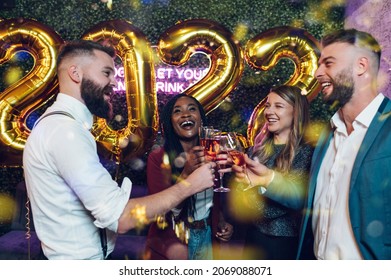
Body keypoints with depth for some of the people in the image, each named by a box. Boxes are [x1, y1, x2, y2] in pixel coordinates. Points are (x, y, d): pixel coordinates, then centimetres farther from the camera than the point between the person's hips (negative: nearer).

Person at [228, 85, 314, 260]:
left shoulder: (307, 152, -11)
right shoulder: (258, 149, 4)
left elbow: (301, 198, -25)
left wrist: (270, 178, -42)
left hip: (287, 240, -4)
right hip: (254, 232, 5)